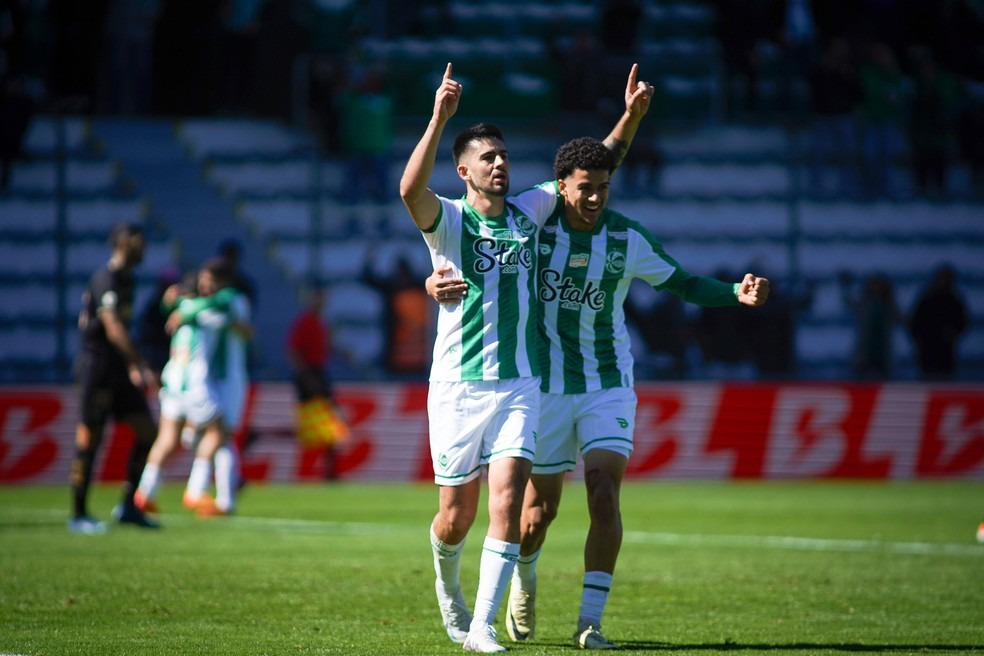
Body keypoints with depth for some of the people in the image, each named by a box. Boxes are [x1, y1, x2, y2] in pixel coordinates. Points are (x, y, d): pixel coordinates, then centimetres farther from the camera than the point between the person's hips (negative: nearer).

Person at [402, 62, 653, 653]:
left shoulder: (530, 211, 8)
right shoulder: (448, 220, -5)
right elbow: (410, 190, -28)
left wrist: (632, 115, -1)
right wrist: (440, 118, -37)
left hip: (519, 386, 3)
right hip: (458, 386, -2)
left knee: (508, 504, -14)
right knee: (457, 519, 5)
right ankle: (448, 585, 38)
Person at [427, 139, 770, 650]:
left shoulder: (627, 239, -8)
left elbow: (683, 284, 1)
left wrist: (736, 295, -15)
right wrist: (436, 282, -23)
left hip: (608, 385, 0)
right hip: (546, 385, 0)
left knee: (604, 497, -16)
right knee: (540, 507, 4)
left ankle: (590, 622, -11)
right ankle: (524, 584, 38)